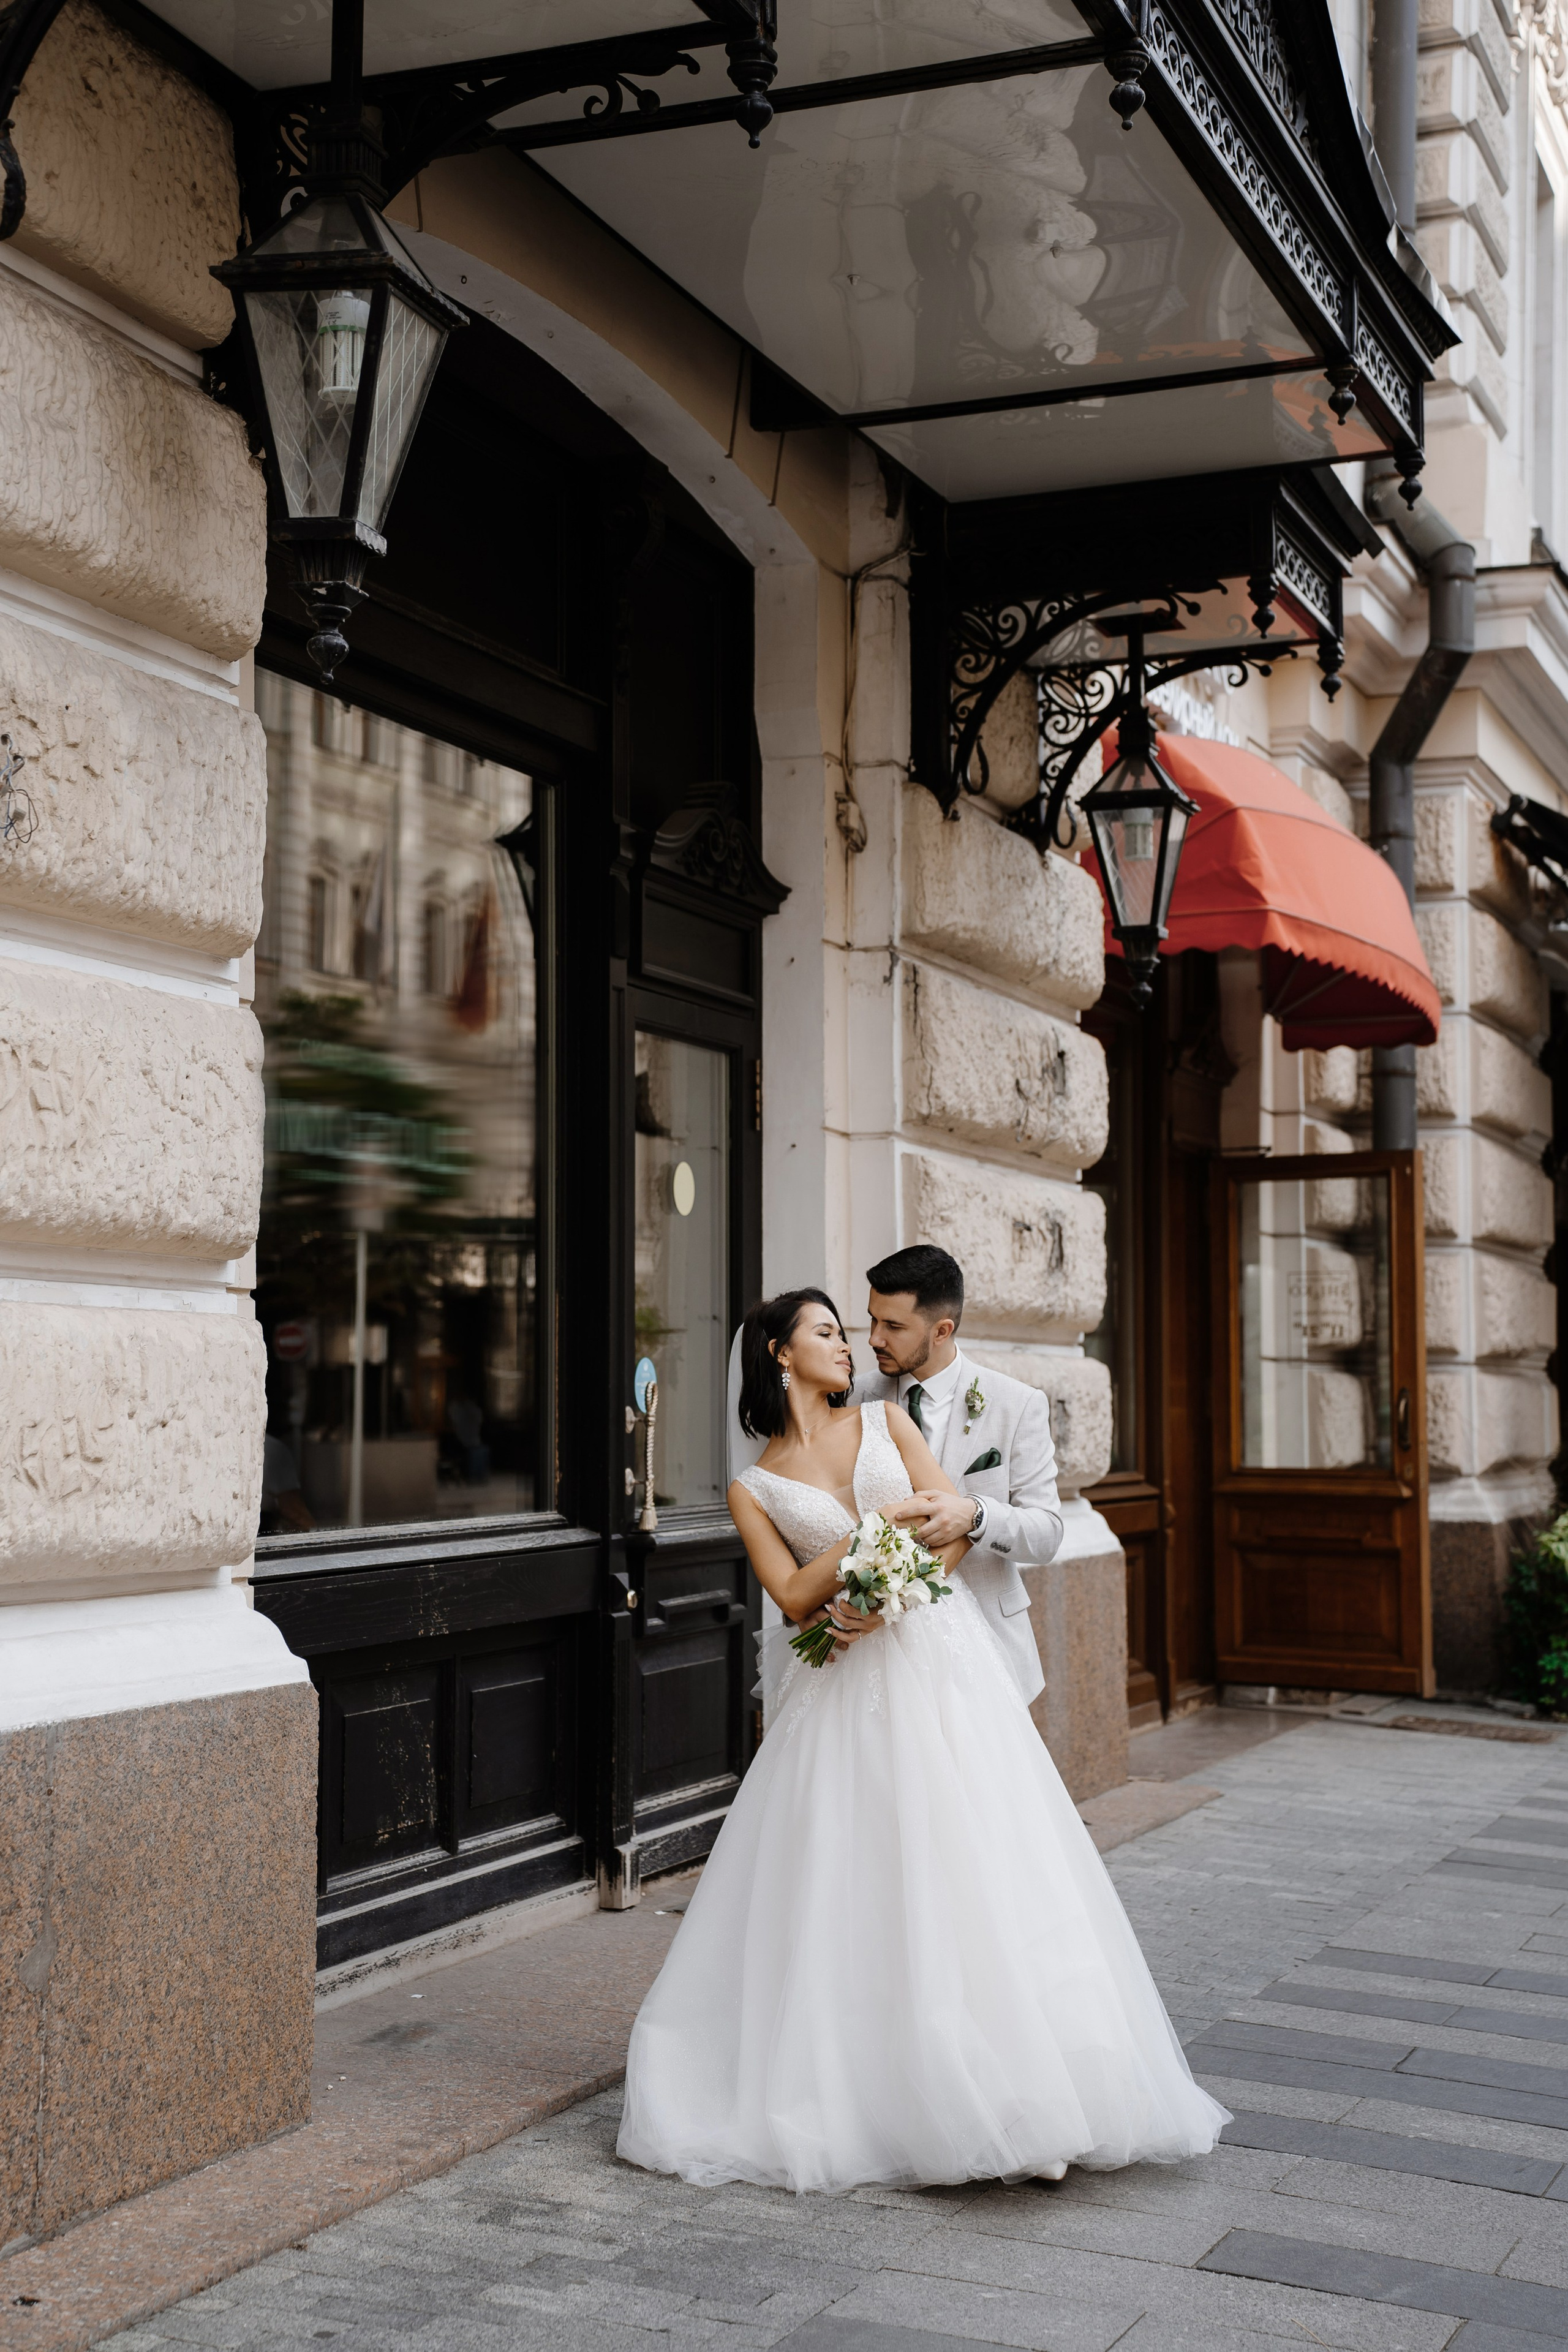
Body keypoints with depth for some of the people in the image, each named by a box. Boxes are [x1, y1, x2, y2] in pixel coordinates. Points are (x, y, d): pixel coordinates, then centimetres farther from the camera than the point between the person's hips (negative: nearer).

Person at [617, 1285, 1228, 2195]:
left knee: (969, 1864, -5)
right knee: (851, 1885, -1)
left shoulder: (886, 1420, 11)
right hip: (846, 1691, -1)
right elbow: (795, 1595, -3)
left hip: (939, 1657, 1)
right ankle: (851, 2091, 12)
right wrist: (878, 1525, -11)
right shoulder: (753, 1487, 7)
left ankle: (1007, 2093, -1)